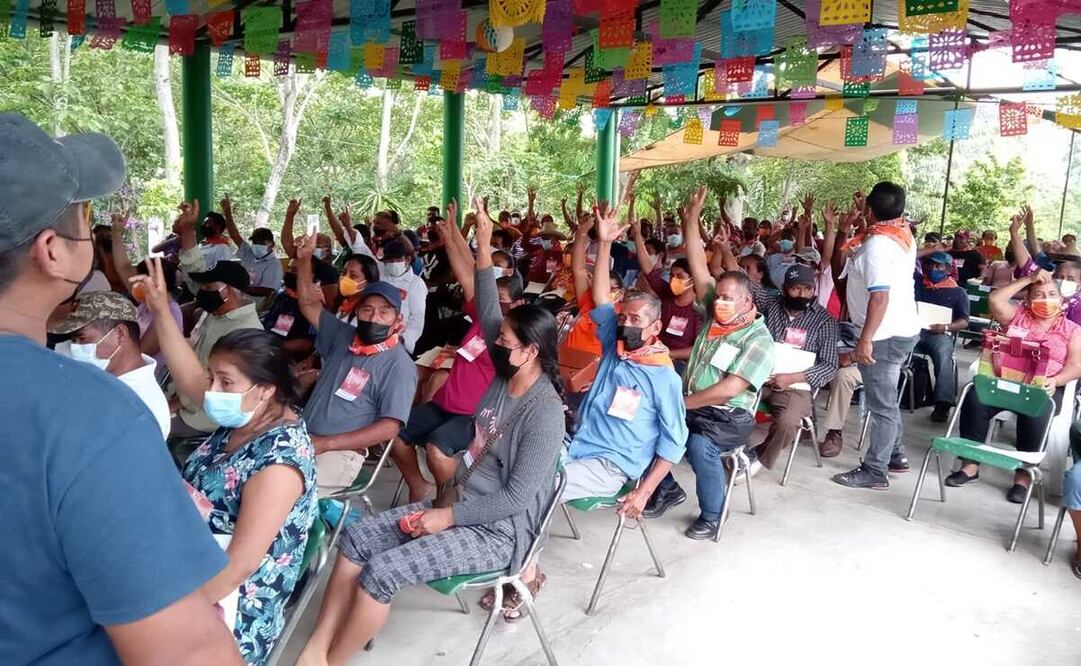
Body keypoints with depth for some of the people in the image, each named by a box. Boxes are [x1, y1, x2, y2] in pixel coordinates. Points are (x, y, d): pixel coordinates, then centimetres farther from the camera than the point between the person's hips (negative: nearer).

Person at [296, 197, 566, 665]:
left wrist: (448, 516, -19)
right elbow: (487, 310, 1)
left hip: (496, 530, -9)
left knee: (381, 571, -21)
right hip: (463, 505, 9)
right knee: (357, 537, -1)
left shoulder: (544, 412, -23)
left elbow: (518, 496, -25)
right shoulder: (506, 376, 1)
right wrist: (484, 246, -6)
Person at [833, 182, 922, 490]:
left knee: (881, 404, -3)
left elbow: (880, 296, -28)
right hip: (903, 329, 10)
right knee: (886, 398, 21)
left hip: (885, 335, -10)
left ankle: (875, 471, 5)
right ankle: (896, 455, 32)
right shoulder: (904, 234, 7)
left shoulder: (877, 244, -21)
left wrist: (865, 339, -27)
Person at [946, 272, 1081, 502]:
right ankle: (970, 464, -21)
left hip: (1043, 388, -2)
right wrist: (1028, 280, 8)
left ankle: (1023, 476, -23)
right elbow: (995, 300, 3)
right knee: (975, 399, -30)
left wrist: (1055, 381, -17)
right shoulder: (1017, 316, 21)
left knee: (1034, 413, -36)